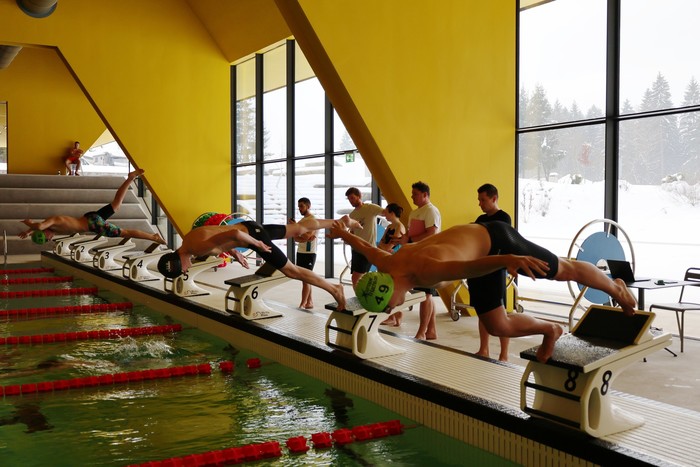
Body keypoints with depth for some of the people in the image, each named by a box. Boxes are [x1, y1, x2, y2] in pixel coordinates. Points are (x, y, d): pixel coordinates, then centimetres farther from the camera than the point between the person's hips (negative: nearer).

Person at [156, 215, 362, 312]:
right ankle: (341, 222, 31)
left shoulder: (198, 246, -30)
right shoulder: (188, 239, -1)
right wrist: (235, 252, 22)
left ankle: (334, 289, 8)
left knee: (292, 271, -1)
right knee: (299, 229, 19)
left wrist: (258, 244, -25)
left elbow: (234, 234, -39)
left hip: (251, 233, -8)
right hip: (248, 228, 8)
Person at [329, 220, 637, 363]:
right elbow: (371, 249, 8)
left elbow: (472, 266, -57)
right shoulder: (387, 265, -15)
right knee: (497, 326, 7)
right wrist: (344, 234, 26)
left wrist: (509, 260, -73)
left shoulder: (427, 270, -42)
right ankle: (550, 330, 26)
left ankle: (616, 289, 35)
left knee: (565, 271, 10)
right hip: (476, 243, 8)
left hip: (493, 240, -7)